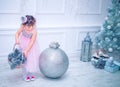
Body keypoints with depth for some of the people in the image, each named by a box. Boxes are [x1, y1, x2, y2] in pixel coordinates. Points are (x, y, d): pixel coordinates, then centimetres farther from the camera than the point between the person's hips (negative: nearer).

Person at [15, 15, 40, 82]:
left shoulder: (34, 31, -32)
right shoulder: (23, 27, -26)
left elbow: (31, 42, -30)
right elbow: (17, 33, -13)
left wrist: (26, 51, -32)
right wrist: (17, 40, -31)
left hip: (31, 46, -1)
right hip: (23, 45, 1)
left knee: (32, 59, 5)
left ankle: (30, 74, 26)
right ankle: (25, 76, 18)